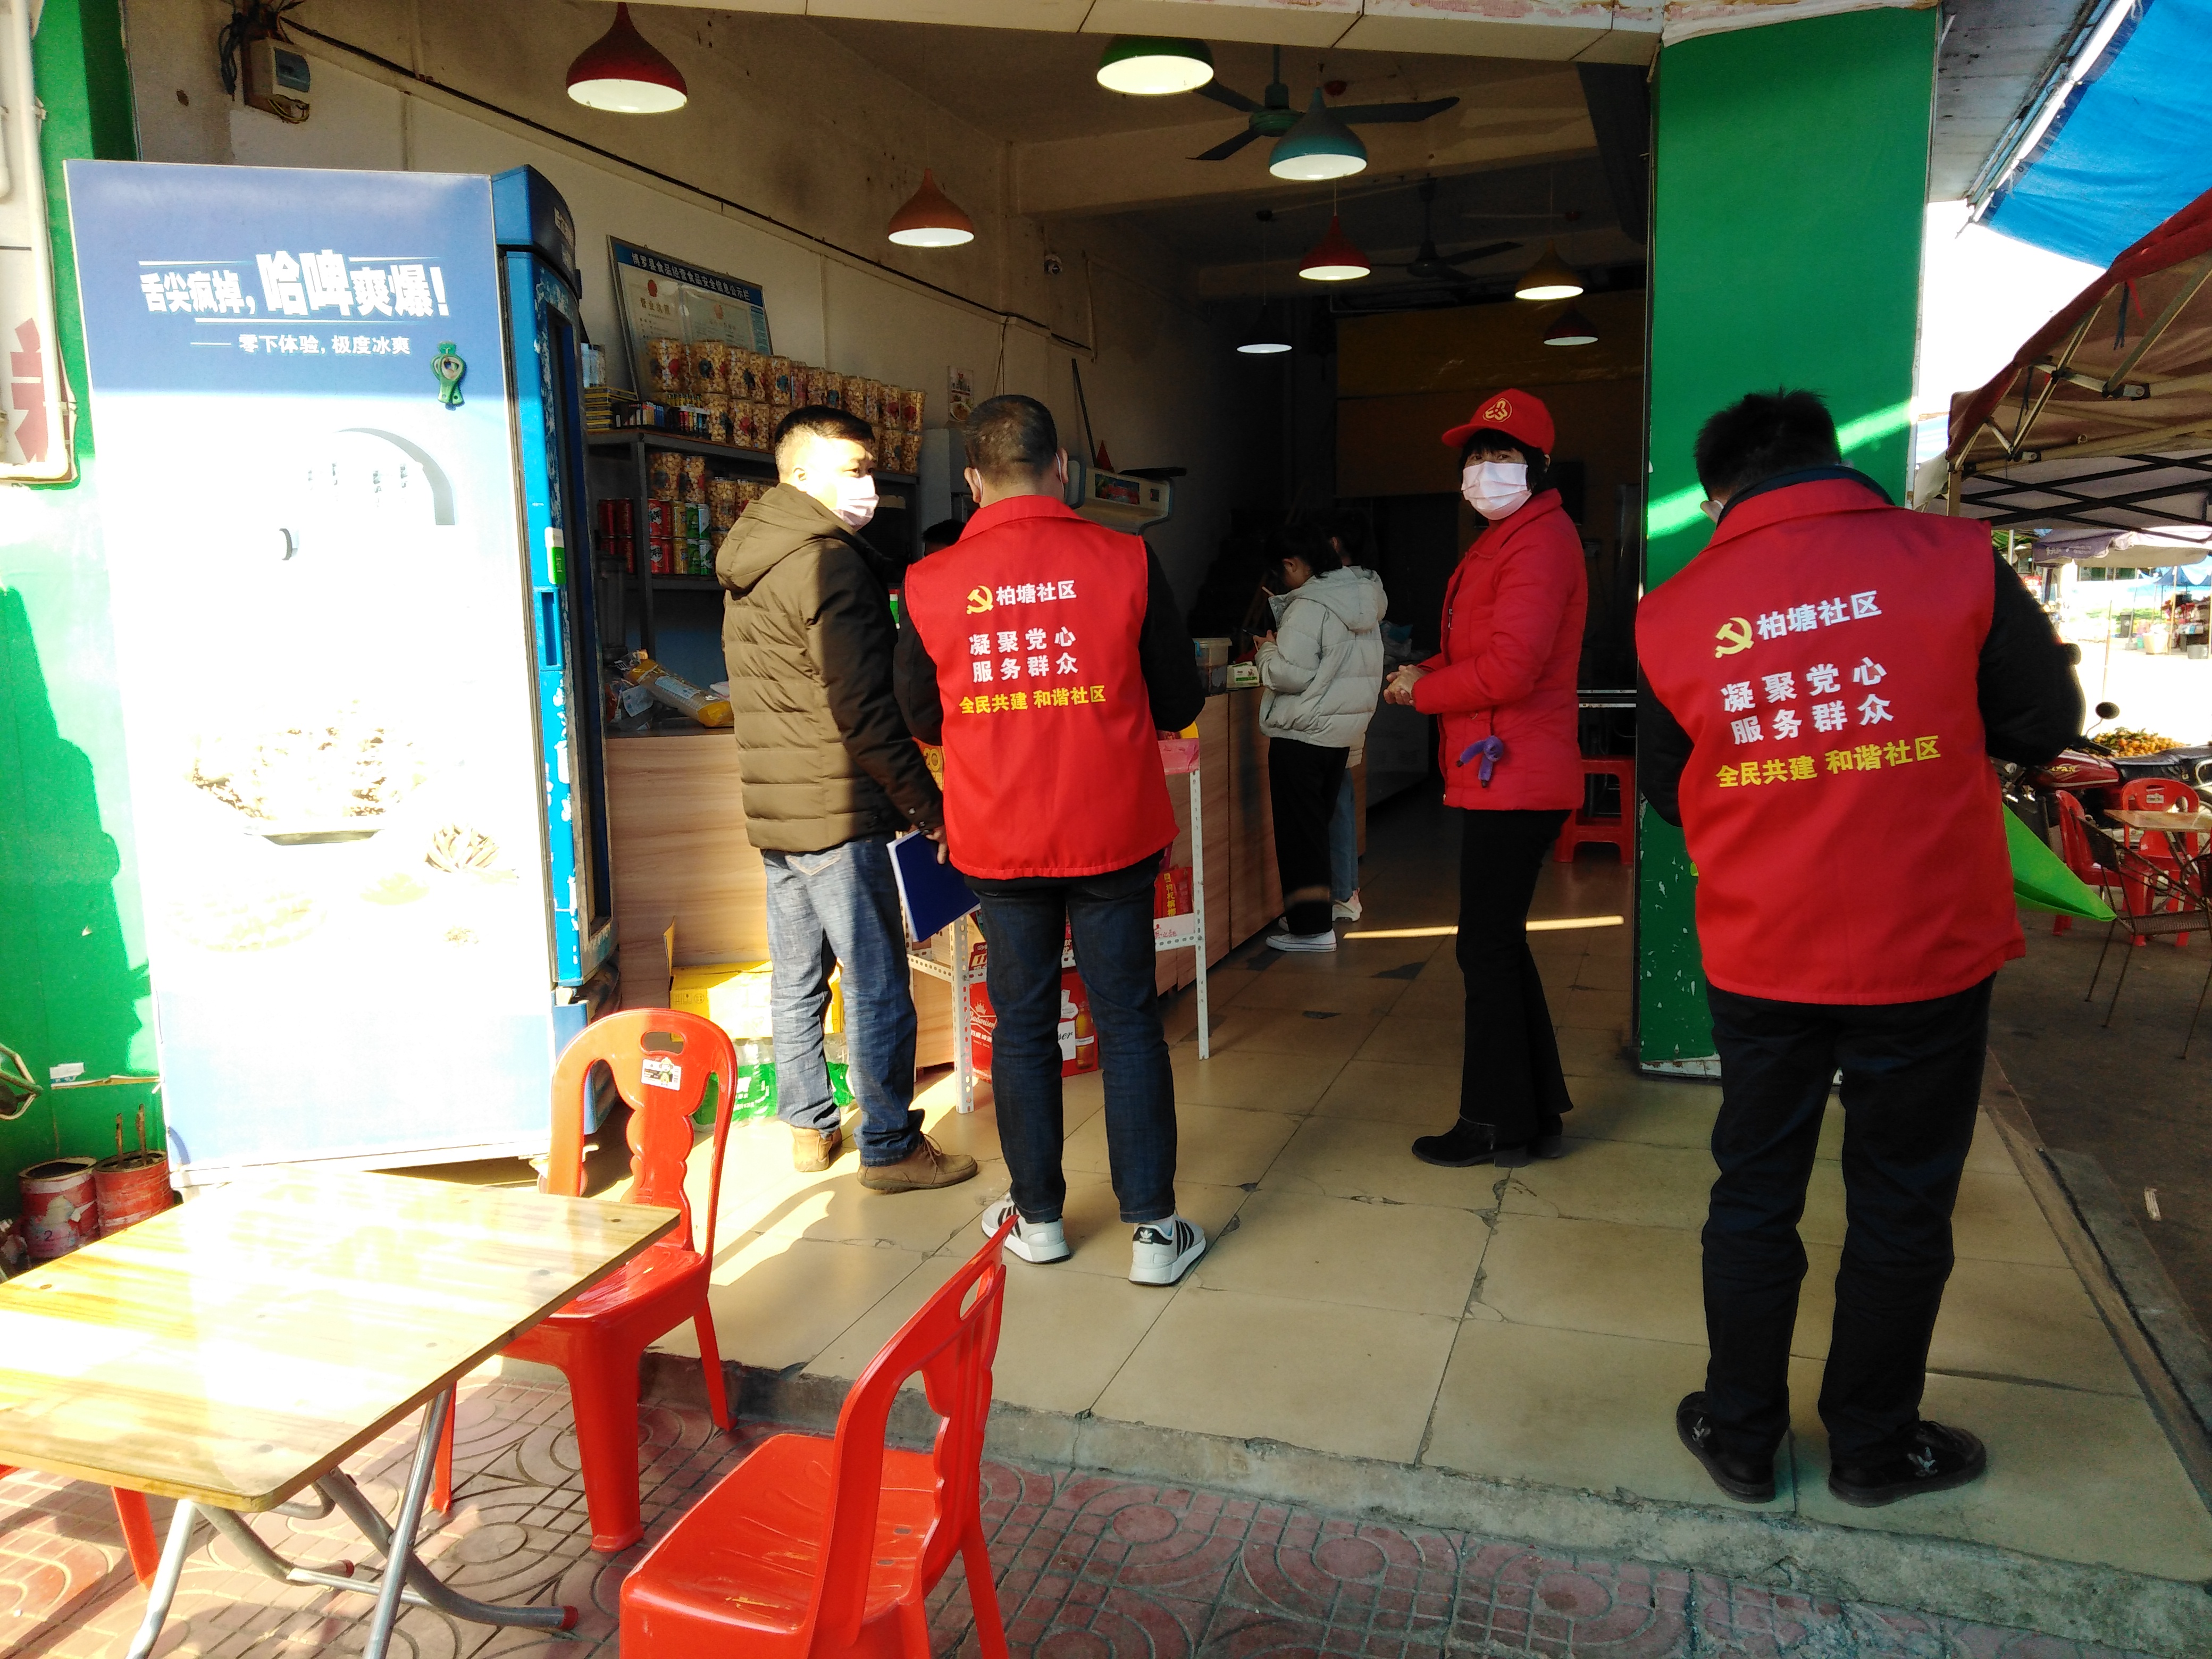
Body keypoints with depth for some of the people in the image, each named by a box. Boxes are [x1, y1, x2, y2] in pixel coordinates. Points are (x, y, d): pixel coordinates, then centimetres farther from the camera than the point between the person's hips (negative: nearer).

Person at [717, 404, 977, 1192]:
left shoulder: (746, 565, 14)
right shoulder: (829, 562, -16)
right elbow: (862, 709, -20)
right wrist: (928, 803, -14)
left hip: (772, 805, 10)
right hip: (836, 810, -9)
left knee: (796, 978, 16)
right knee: (878, 987, -1)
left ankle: (808, 1127, 27)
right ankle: (890, 1148, 7)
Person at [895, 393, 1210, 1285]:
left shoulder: (931, 585, -5)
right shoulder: (1125, 562, -8)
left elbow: (921, 719, 6)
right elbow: (1179, 704, 0)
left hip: (997, 843, 1)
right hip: (1113, 836, -1)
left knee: (1022, 1024, 14)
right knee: (1128, 1024, 8)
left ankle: (1037, 1216, 26)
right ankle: (1153, 1229, 15)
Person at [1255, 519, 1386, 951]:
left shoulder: (1309, 607, -18)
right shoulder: (1362, 597, 10)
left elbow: (1291, 674, -22)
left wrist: (1267, 651, -3)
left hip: (1301, 735, -9)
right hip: (1343, 732, 9)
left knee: (1299, 831, 0)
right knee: (1318, 826, 18)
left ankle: (1311, 927, 3)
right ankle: (1316, 912, 27)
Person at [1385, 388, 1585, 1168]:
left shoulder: (1540, 541, -14)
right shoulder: (1506, 540, 20)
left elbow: (1509, 669, -24)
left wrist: (1421, 690, -9)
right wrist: (1429, 672, 6)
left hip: (1512, 777, -11)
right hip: (1504, 776, 11)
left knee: (1488, 950, -2)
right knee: (1500, 946, 16)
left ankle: (1496, 1126, 11)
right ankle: (1537, 1114, 27)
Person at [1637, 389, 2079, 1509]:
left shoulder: (1677, 614, -4)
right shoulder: (1950, 559, -8)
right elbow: (2044, 726, 2)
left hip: (1758, 959, 1)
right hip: (1927, 952, -1)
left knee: (1754, 1195, 16)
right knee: (1902, 1205, 15)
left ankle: (1741, 1438, 29)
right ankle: (1874, 1448, 31)